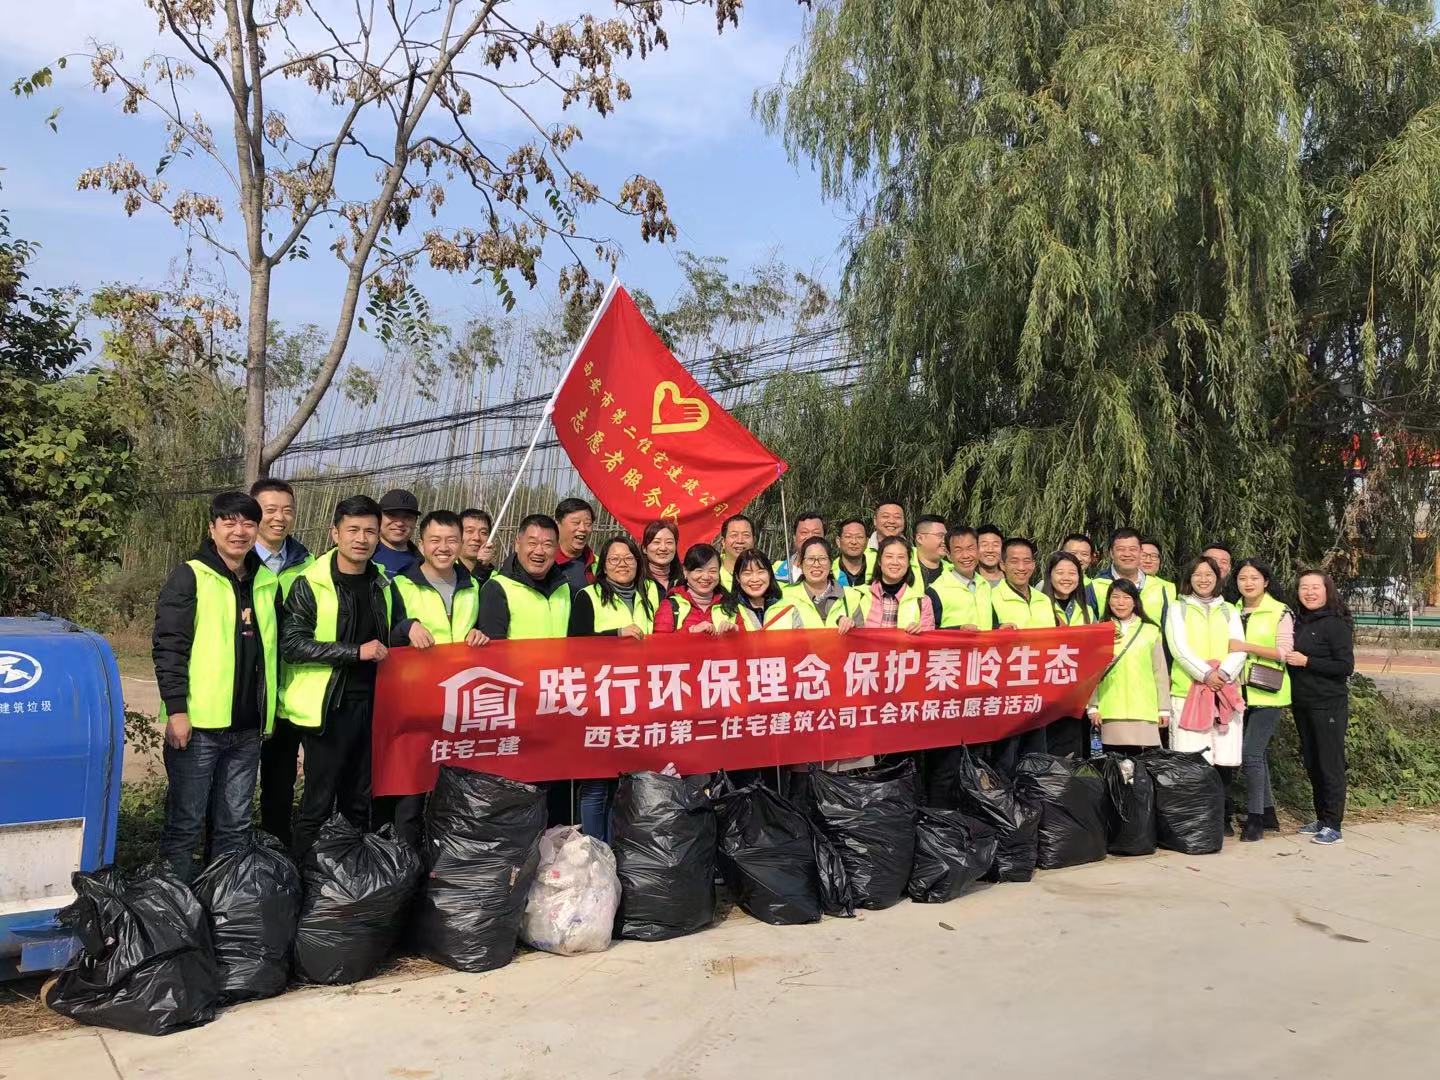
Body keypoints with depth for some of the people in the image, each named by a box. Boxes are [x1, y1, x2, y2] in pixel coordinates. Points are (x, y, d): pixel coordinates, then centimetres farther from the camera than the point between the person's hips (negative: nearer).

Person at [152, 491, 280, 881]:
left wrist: (268, 711, 18)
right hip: (199, 722, -5)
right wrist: (176, 710, -16)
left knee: (235, 824, 13)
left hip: (247, 727, 5)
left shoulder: (268, 582, 12)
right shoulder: (190, 577, -5)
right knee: (186, 823, 3)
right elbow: (168, 647, -10)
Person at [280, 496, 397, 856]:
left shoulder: (381, 584, 11)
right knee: (319, 802, 1)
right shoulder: (310, 584, -8)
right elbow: (291, 643, -16)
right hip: (329, 706, -6)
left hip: (371, 704, 6)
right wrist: (356, 652, -20)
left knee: (360, 800, 14)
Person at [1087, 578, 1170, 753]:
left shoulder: (1150, 630, 8)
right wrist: (1093, 706, 2)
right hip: (1111, 710, 0)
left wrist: (1164, 708, 7)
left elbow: (1160, 671, 10)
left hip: (1144, 710, 0)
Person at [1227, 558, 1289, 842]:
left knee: (1251, 753, -13)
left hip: (1267, 694, -6)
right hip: (1242, 693, 6)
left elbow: (1284, 652, -10)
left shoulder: (1280, 612, -4)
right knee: (1258, 753, 13)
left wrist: (1247, 647, -18)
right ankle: (1268, 811, 25)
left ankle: (1255, 819, -4)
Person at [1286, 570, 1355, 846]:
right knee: (1311, 763, 13)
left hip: (1328, 705, -7)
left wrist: (1306, 661, -18)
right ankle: (1321, 818, 23)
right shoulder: (1299, 622, 11)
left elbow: (1346, 667, -14)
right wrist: (1289, 660, 1)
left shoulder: (1336, 624, -9)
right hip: (1302, 704, 7)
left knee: (1330, 763, -2)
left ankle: (1333, 825, 4)